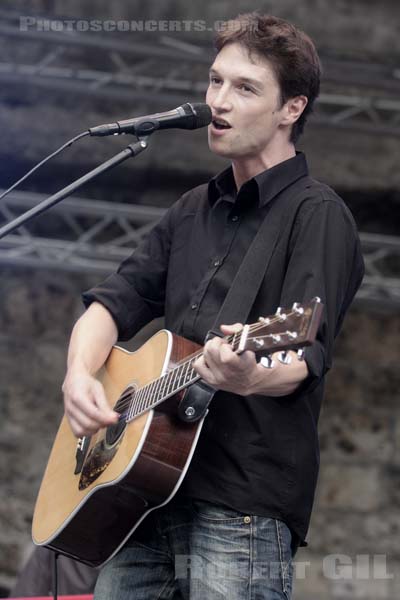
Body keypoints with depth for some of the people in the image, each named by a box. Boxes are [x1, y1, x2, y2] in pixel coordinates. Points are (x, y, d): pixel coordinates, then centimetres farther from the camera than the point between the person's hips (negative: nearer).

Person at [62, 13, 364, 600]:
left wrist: (251, 376, -38)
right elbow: (115, 302, 15)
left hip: (243, 510, -6)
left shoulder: (317, 216, -5)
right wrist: (80, 372, -5)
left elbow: (303, 358, -16)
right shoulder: (193, 211, 18)